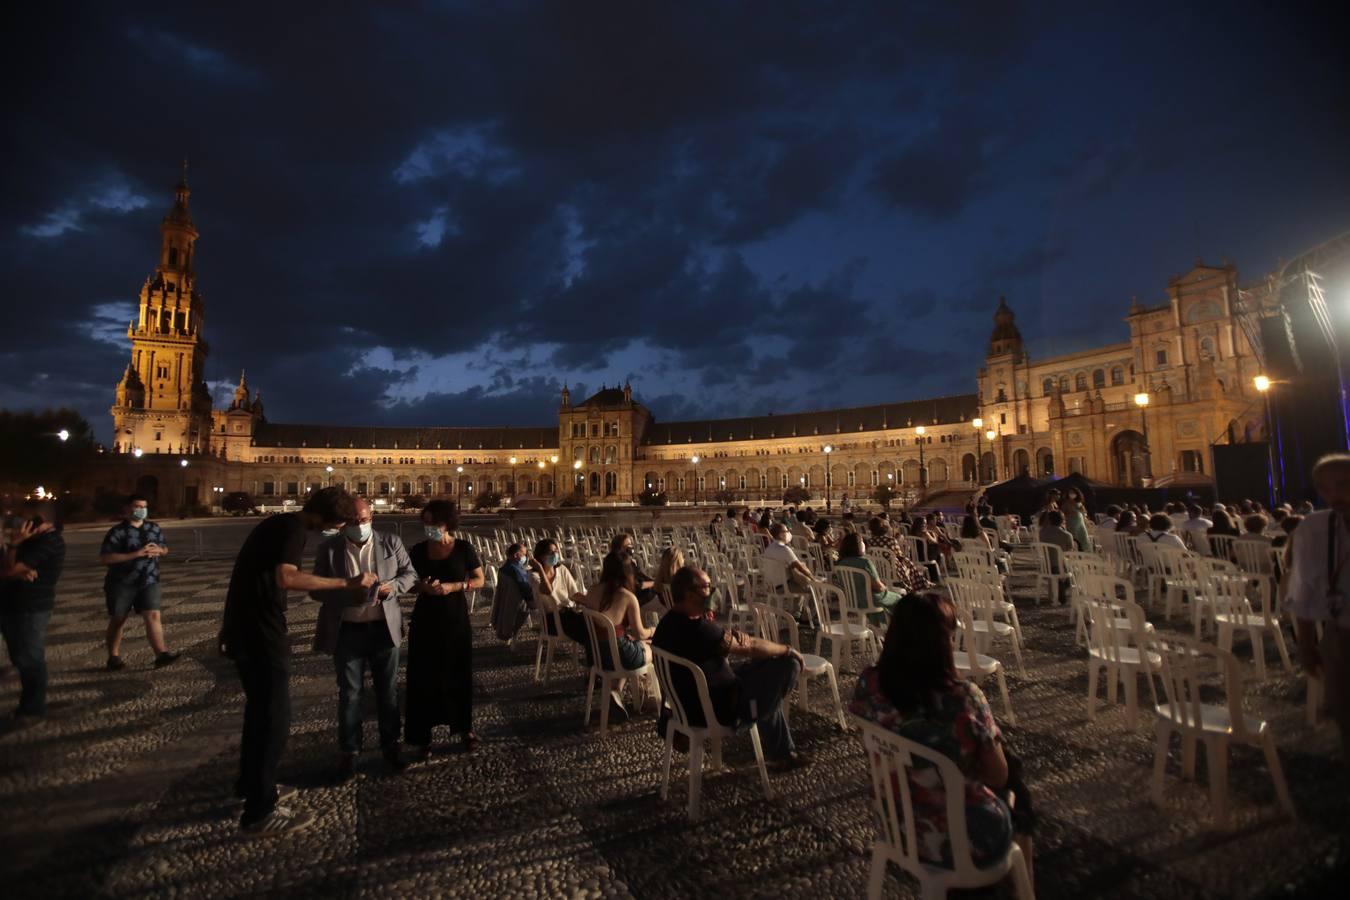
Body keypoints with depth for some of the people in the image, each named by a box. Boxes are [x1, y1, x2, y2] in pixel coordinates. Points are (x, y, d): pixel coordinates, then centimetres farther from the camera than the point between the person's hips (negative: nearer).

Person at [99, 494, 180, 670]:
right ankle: (114, 658, 25)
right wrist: (135, 554, -26)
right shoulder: (118, 532, -10)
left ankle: (161, 655, -10)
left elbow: (165, 548, 17)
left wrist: (159, 550, -8)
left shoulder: (153, 528, 6)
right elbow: (104, 558, -18)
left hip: (148, 581, 3)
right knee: (117, 621, 10)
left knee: (153, 616, -6)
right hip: (121, 583, -3)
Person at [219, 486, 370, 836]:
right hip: (260, 633, -10)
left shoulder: (279, 522, 12)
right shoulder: (293, 528, -18)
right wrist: (346, 583, -33)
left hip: (246, 628, 10)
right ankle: (259, 813, 7)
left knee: (260, 709, 23)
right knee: (274, 718, -2)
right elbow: (286, 578, -34)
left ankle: (251, 784, 39)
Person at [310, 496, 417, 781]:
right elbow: (317, 589, -5)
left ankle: (390, 744, 29)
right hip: (347, 631, -1)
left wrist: (392, 586, -18)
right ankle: (348, 752, 24)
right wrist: (349, 592, -22)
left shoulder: (391, 541, -2)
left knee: (388, 690, 13)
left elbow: (410, 573, 3)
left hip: (384, 627, 1)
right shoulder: (329, 548, -5)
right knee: (349, 693, 9)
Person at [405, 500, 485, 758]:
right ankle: (420, 736, 14)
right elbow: (409, 581, 9)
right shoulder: (418, 550, 0)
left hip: (455, 618, -1)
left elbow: (480, 580, -2)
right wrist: (423, 586, -13)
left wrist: (454, 586, -18)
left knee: (458, 673, 9)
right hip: (425, 619, 1)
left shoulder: (464, 548, -6)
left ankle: (464, 728, 27)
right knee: (423, 676, 2)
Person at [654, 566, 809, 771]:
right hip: (715, 711, -10)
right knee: (788, 663, -5)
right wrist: (788, 649, -4)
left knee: (764, 664, 23)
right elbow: (751, 647, -21)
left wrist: (733, 636, -12)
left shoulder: (668, 622, -1)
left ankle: (782, 752, 32)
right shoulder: (698, 629, -32)